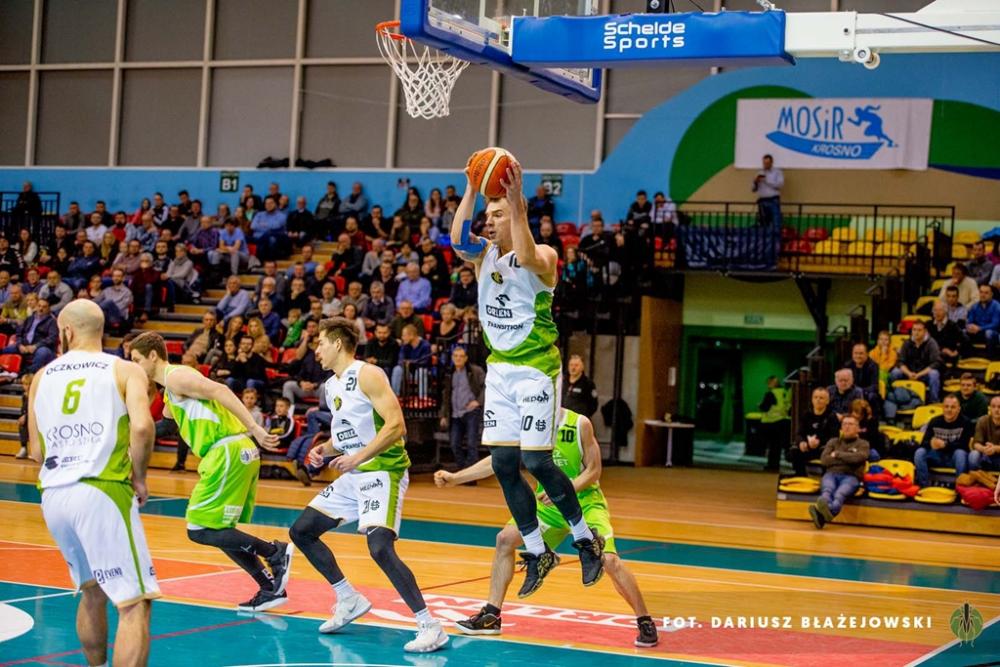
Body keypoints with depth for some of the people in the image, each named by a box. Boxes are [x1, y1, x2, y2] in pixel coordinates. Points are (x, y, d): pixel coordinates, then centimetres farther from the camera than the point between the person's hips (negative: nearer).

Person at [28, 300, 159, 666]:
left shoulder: (43, 376, 15)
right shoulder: (126, 370, 4)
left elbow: (36, 451, 17)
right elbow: (141, 426, -14)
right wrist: (139, 477, 0)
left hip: (53, 496, 5)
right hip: (102, 492, -5)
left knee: (92, 591, 26)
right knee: (134, 604, -3)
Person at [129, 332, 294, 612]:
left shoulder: (176, 376, -6)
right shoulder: (170, 392, 25)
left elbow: (220, 391, -18)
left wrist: (254, 428, -24)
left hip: (229, 452, -10)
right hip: (239, 453, 10)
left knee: (199, 530, -7)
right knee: (218, 531, 15)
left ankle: (275, 551, -6)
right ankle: (271, 587, 12)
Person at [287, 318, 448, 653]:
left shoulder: (367, 375, -14)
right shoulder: (330, 386, 14)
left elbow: (396, 426, -22)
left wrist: (357, 458, -27)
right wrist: (325, 449, 5)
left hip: (383, 471, -10)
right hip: (353, 475, 10)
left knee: (380, 548, -25)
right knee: (301, 531, 12)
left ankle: (430, 626, -19)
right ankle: (349, 600, 22)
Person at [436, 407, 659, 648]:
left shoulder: (580, 424, -19)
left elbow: (594, 470, -13)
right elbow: (499, 461, -1)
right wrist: (455, 478, -5)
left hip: (584, 501, -5)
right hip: (548, 503, 5)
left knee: (609, 559, -22)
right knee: (506, 538, -6)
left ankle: (645, 623, -6)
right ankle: (491, 616, 5)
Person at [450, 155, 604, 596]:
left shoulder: (543, 257, -8)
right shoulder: (483, 256, 8)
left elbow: (527, 257, -33)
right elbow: (457, 241, -14)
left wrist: (516, 200, -30)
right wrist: (471, 190, -19)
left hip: (536, 368, -6)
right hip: (499, 369, 6)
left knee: (536, 462, -11)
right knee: (503, 465, 3)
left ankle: (586, 539, 8)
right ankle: (537, 553, 16)